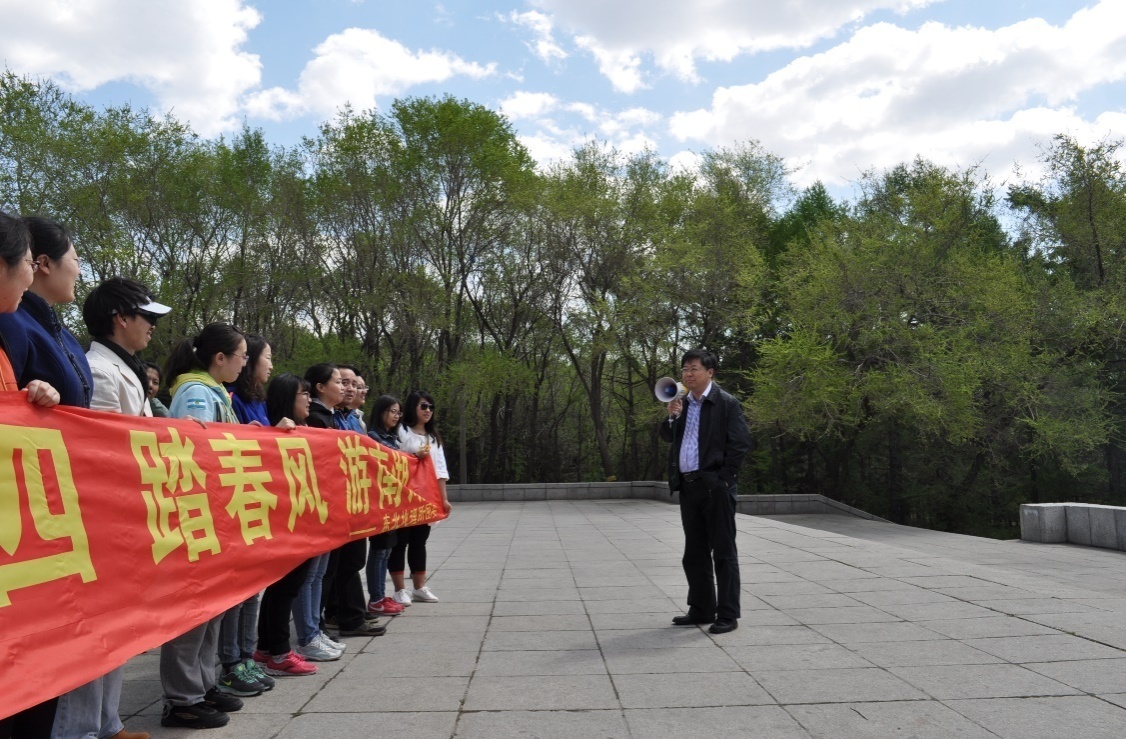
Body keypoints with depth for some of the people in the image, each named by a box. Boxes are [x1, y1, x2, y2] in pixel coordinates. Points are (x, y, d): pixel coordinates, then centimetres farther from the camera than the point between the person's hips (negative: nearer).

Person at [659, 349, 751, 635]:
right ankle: (701, 609, 25)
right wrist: (672, 416, -2)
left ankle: (728, 615, 7)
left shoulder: (726, 403, -7)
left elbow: (740, 443, -11)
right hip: (688, 486, 7)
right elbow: (668, 437, 17)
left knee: (723, 552, 0)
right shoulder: (683, 403, 13)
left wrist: (723, 480, -13)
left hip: (715, 487, -7)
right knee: (694, 553, 14)